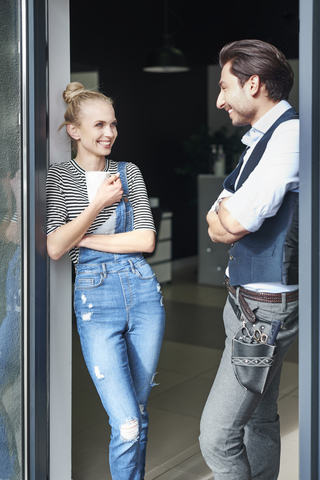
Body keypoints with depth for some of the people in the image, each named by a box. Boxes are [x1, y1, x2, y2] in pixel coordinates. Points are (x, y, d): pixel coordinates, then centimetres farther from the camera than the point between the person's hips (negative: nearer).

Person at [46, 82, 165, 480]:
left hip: (144, 290, 3)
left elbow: (145, 240, -1)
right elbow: (54, 249, -8)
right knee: (126, 426, -11)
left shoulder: (129, 172, 8)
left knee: (138, 413, 13)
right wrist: (98, 203, -11)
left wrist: (83, 239, -6)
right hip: (95, 297, -3)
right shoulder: (58, 177, 1)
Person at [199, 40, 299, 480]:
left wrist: (227, 208, -3)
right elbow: (219, 228, 15)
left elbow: (237, 221, -24)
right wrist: (227, 218, -7)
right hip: (247, 299, 10)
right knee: (258, 419, 19)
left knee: (217, 437, -8)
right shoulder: (261, 138, 15)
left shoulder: (291, 133, -16)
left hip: (266, 308, -10)